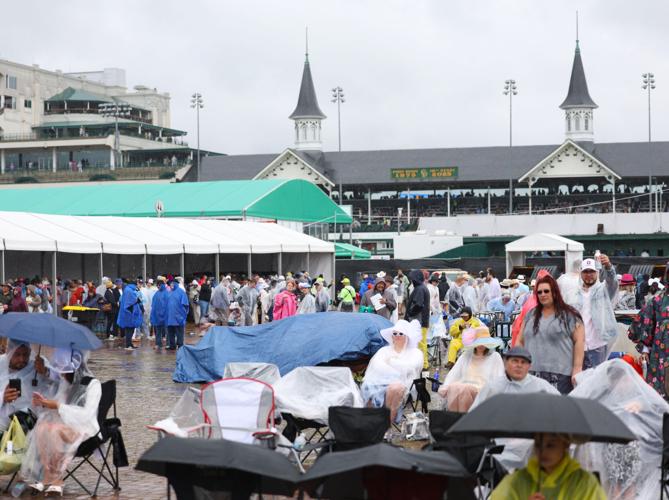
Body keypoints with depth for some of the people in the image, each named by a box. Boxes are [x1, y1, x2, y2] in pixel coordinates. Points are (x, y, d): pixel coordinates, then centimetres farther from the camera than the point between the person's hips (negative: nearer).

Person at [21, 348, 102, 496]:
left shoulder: (93, 384, -8)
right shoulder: (64, 382, 14)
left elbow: (87, 414, -19)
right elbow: (58, 407, 19)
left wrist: (58, 407, -24)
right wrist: (45, 403, -3)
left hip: (84, 429, -6)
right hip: (64, 425, 7)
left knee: (54, 430, -36)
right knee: (41, 428, -27)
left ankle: (49, 479, -24)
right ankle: (55, 481, -29)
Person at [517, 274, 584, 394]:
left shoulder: (569, 315, 5)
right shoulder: (530, 315, 19)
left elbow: (579, 341, -1)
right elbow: (520, 341, 21)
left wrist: (577, 368, -9)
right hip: (531, 373, 4)